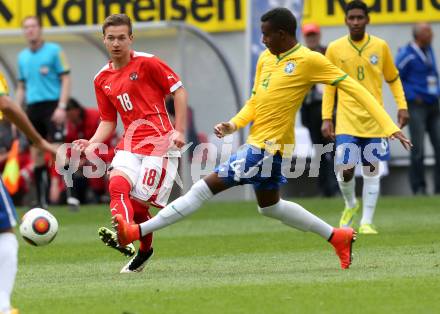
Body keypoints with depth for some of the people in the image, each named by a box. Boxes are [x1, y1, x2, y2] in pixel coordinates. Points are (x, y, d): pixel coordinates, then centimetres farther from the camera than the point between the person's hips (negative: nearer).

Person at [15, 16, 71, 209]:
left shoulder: (54, 51, -1)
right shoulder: (22, 57, 14)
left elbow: (66, 79, -5)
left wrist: (61, 107, -15)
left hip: (52, 106, -5)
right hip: (32, 108, 5)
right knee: (36, 154, 5)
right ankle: (41, 201, 10)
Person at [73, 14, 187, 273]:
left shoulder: (146, 63, -5)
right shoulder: (102, 79, 12)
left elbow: (179, 91, -2)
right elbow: (108, 121, 16)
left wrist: (180, 130, -7)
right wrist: (93, 143, -3)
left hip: (159, 142, -4)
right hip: (130, 143, 5)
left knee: (139, 201, -12)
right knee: (117, 184, -22)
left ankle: (145, 249, 3)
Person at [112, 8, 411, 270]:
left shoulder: (309, 60, -12)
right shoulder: (266, 58, 11)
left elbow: (354, 87, -11)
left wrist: (390, 126, -15)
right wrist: (233, 125, -2)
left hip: (269, 147, -10)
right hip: (258, 143, 10)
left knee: (206, 186, -10)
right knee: (269, 206, 24)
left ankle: (139, 232, -7)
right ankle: (337, 236, 31)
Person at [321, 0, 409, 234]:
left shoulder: (380, 46, 2)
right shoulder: (335, 49, 0)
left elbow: (393, 79, 14)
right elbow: (329, 86, 6)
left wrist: (402, 106, 3)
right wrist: (326, 118, 1)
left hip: (374, 120, 1)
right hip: (347, 120, -1)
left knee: (371, 170, 3)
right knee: (345, 169, -11)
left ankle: (367, 221, 11)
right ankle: (351, 205, 19)